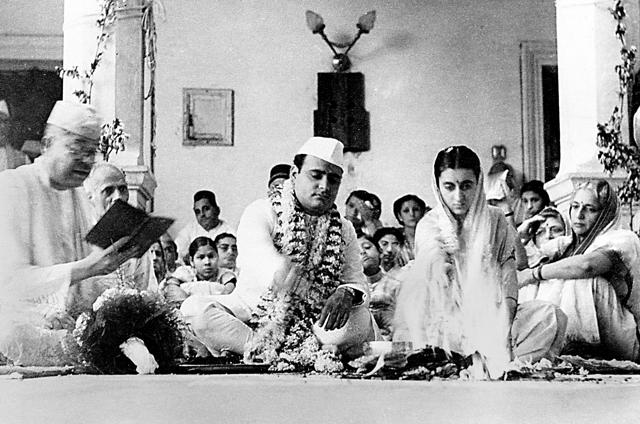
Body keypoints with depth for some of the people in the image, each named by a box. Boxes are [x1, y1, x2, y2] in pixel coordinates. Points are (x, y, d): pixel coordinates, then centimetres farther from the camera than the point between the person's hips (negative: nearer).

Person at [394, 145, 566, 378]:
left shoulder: (495, 221, 7)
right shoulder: (429, 226, 1)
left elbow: (508, 283, 2)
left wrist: (503, 327, -18)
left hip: (492, 315, 2)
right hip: (446, 320, -2)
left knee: (552, 317, -20)